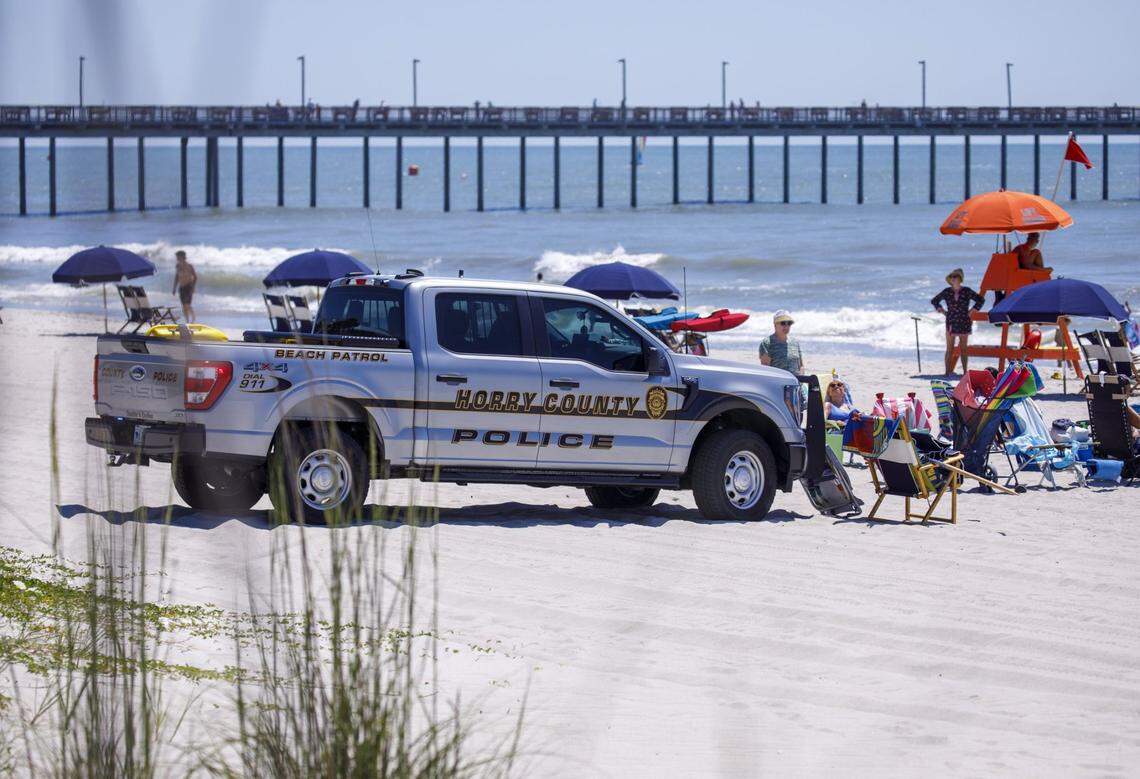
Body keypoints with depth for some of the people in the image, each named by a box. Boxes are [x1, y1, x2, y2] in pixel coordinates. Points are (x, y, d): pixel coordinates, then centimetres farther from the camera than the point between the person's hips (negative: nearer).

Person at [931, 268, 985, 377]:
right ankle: (947, 372, 3)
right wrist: (942, 311, 6)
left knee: (963, 349, 6)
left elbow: (981, 300, 5)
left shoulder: (966, 291, -2)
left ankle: (965, 372, 12)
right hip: (951, 323, 1)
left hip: (964, 323, -1)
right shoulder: (947, 292, 2)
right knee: (949, 349, 0)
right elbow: (934, 301, 16)